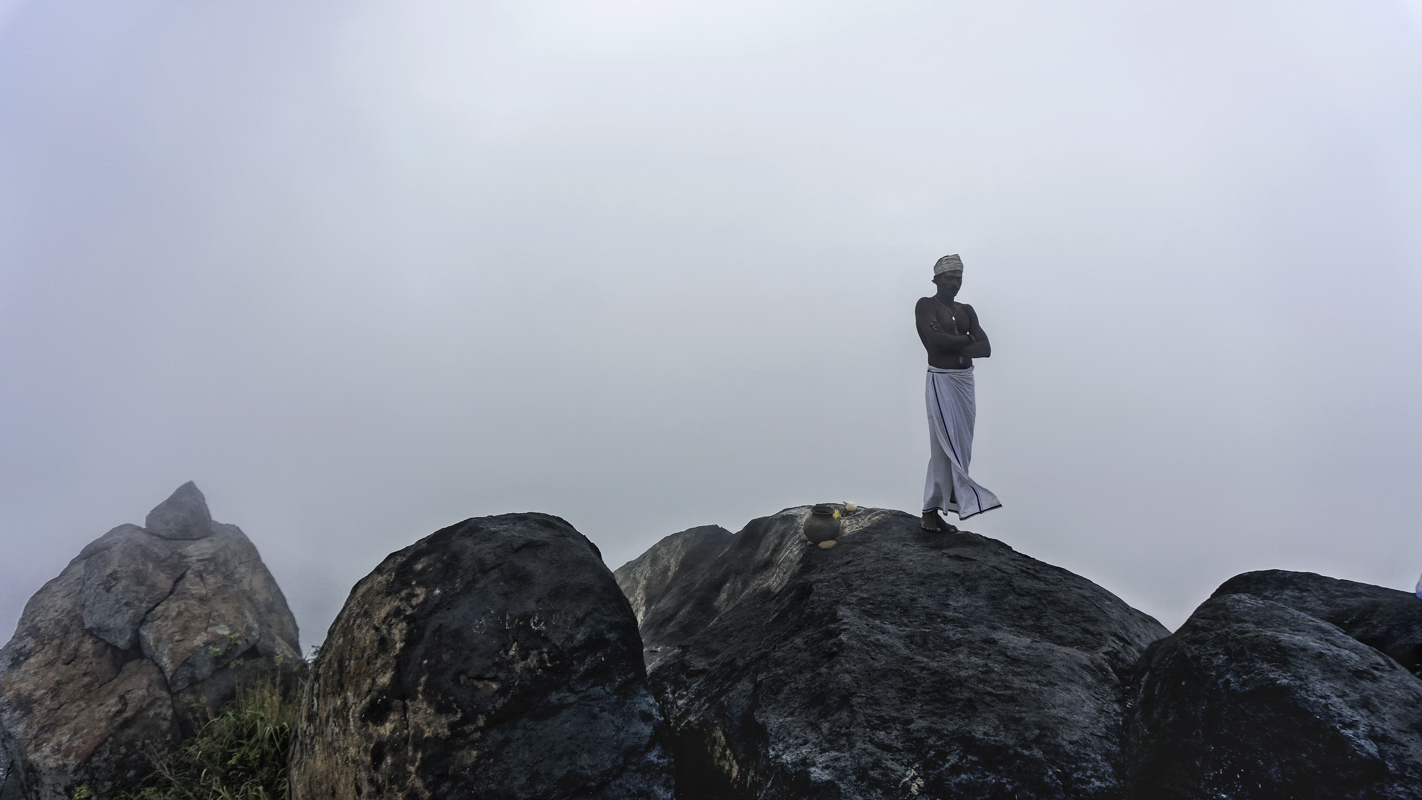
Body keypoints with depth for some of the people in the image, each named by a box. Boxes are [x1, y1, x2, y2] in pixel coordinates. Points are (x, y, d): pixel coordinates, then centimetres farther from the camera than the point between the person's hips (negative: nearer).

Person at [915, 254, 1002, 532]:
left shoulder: (966, 310, 15)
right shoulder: (926, 305, -3)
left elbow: (986, 348, 4)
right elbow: (936, 339, -21)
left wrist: (951, 343, -11)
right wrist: (966, 340, -6)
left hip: (966, 381, 6)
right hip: (941, 381, -6)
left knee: (946, 448, 7)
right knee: (947, 446, -6)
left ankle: (931, 512, 14)